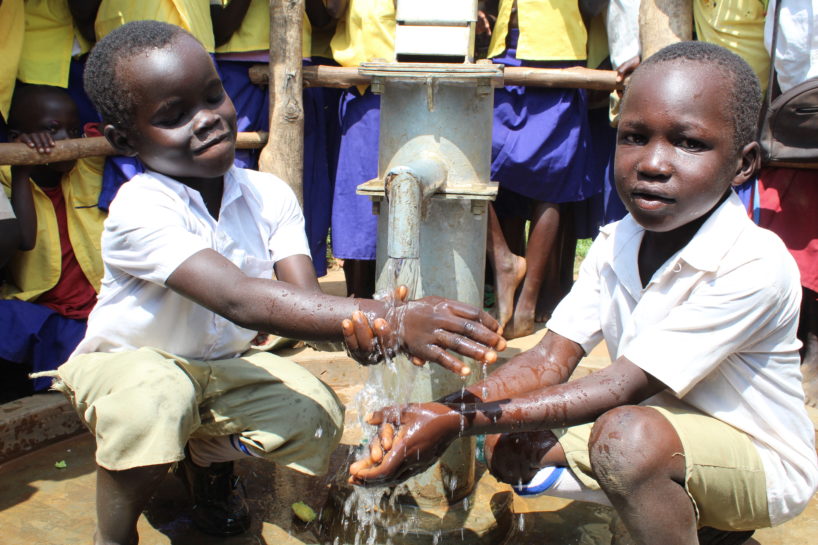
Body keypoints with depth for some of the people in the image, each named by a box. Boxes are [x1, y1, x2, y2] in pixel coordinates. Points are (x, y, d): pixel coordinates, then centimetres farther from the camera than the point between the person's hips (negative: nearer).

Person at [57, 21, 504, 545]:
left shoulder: (269, 194, -13)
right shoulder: (140, 210, -31)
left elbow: (303, 295, -25)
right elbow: (237, 299, -46)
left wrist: (362, 330, -52)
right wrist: (391, 320, -56)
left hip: (221, 364, 5)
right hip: (126, 364, -4)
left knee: (316, 415, -20)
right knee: (155, 401, -38)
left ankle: (207, 456, 13)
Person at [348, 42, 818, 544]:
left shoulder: (755, 265, -27)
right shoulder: (614, 246, -4)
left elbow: (617, 389, -30)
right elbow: (550, 361, -10)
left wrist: (460, 420, -33)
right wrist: (440, 413, -27)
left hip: (763, 464, -7)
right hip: (670, 435, 7)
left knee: (627, 435, -36)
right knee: (504, 443, -2)